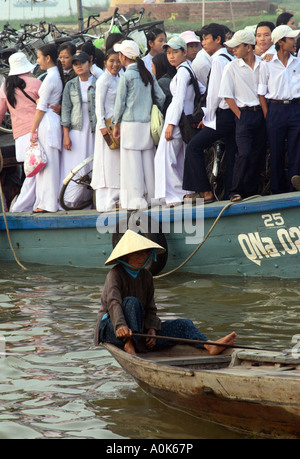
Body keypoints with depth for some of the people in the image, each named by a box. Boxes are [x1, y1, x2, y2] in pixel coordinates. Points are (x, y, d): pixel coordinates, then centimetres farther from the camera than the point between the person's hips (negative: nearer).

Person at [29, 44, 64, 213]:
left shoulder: (50, 79, -15)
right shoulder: (58, 76, 12)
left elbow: (41, 108, -14)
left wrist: (33, 130, -11)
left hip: (47, 122, -9)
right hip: (55, 120, 9)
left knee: (47, 163, -6)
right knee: (53, 163, 10)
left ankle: (48, 202, -4)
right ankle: (54, 201, 12)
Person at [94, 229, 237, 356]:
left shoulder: (146, 276, 9)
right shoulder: (115, 274, -12)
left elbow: (150, 309, 8)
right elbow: (113, 302, -29)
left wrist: (151, 328, -13)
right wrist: (120, 325, -48)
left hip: (139, 329, 7)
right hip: (111, 328, -7)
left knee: (183, 324, -9)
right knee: (131, 302, -35)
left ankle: (209, 346, -35)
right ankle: (129, 344, -47)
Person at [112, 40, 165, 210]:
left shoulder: (126, 76, -8)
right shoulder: (148, 74, 8)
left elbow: (120, 103, -5)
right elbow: (161, 97, 7)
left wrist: (116, 124, 5)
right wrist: (153, 114, 19)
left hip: (130, 123, -6)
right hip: (147, 124, 6)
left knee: (132, 163, -2)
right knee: (147, 160, 10)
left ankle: (135, 198, -4)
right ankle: (150, 195, 13)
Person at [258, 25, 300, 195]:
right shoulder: (267, 64, 2)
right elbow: (261, 93, 2)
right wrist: (267, 116, -6)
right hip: (276, 109, -2)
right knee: (277, 153, 2)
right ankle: (278, 191, 11)